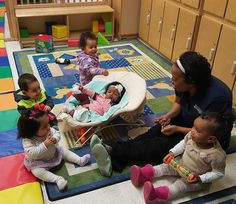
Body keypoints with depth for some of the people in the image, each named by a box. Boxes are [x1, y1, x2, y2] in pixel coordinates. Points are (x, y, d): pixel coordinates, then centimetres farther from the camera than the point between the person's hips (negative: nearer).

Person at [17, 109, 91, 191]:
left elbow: (57, 133, -8)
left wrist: (55, 139, -33)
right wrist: (44, 145, -46)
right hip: (38, 162, -5)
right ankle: (57, 179, -29)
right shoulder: (27, 140, -33)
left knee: (63, 151, 3)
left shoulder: (49, 130, -20)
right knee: (37, 171, -27)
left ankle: (79, 160, 13)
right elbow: (31, 153, -40)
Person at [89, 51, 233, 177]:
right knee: (153, 133, -19)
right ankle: (114, 159, -28)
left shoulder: (217, 97, -34)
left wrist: (177, 129, -24)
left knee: (161, 145, -25)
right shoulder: (184, 83, -15)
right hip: (186, 120, 6)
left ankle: (112, 151, -26)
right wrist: (170, 115, -14)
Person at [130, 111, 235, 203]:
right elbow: (183, 143, 0)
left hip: (197, 178, -6)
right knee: (165, 167, 0)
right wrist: (172, 153, -10)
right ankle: (144, 174, -1)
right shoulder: (192, 135, -23)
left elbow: (219, 173, -22)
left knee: (180, 185, -22)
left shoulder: (217, 155, -36)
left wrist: (200, 178, -29)